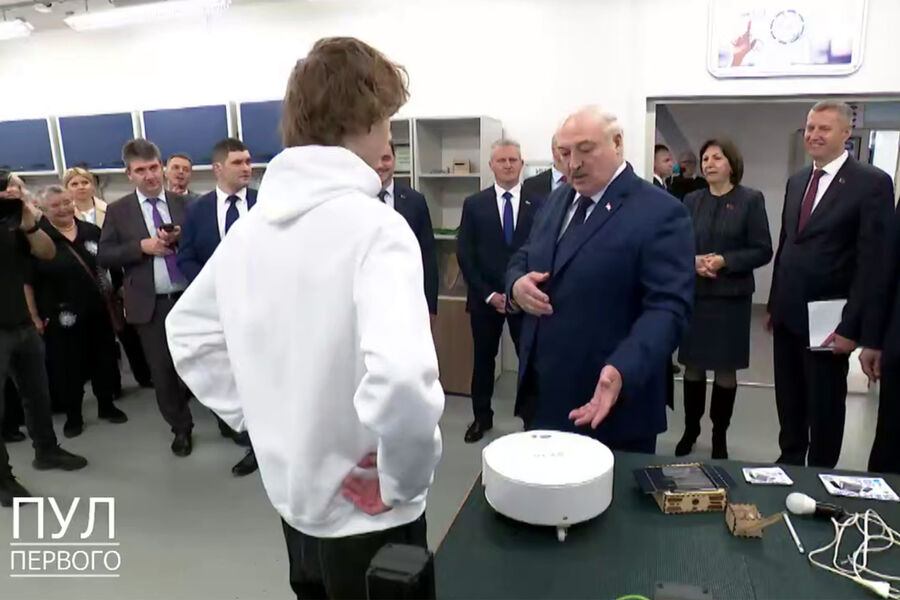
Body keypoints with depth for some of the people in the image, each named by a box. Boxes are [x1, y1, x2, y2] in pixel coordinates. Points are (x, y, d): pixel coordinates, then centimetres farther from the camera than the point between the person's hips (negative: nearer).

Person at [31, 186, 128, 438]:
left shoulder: (92, 231, 5)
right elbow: (30, 281, -8)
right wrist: (40, 315, -11)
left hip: (99, 311, 3)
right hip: (63, 317, -3)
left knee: (104, 359, 12)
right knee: (69, 366, 7)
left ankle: (107, 405, 30)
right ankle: (73, 416, 23)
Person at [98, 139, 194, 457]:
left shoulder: (183, 203, 5)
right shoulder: (118, 211, 2)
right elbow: (104, 256, -2)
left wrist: (181, 239, -17)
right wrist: (142, 246, -16)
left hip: (189, 297, 0)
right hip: (151, 304, 0)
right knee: (162, 370, 8)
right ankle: (181, 428, 25)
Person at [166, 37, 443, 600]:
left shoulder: (252, 225, -1)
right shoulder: (375, 226, -23)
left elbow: (188, 332, 10)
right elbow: (401, 379, -38)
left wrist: (253, 416, 9)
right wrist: (405, 479, -21)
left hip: (292, 494, 7)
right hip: (366, 511, -6)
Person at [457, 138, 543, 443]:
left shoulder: (538, 205, 1)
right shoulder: (474, 204, 2)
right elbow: (465, 255, -2)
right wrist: (488, 294, -9)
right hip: (485, 297, 1)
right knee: (483, 359, 11)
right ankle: (481, 416, 26)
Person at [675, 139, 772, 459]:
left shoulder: (751, 200, -1)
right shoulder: (692, 200, 7)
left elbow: (762, 250, -4)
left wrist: (724, 261, -17)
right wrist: (693, 261, -14)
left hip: (731, 296, -2)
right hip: (693, 294, 2)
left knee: (726, 369, 7)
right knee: (692, 366, 8)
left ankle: (720, 436, 21)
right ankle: (690, 431, 24)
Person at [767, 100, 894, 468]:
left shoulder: (872, 182, -9)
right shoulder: (796, 181, 11)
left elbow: (873, 260, -13)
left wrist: (851, 326, -16)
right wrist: (773, 305, 12)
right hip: (787, 314, 6)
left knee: (824, 404, 9)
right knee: (788, 398, 17)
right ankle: (789, 462, 35)